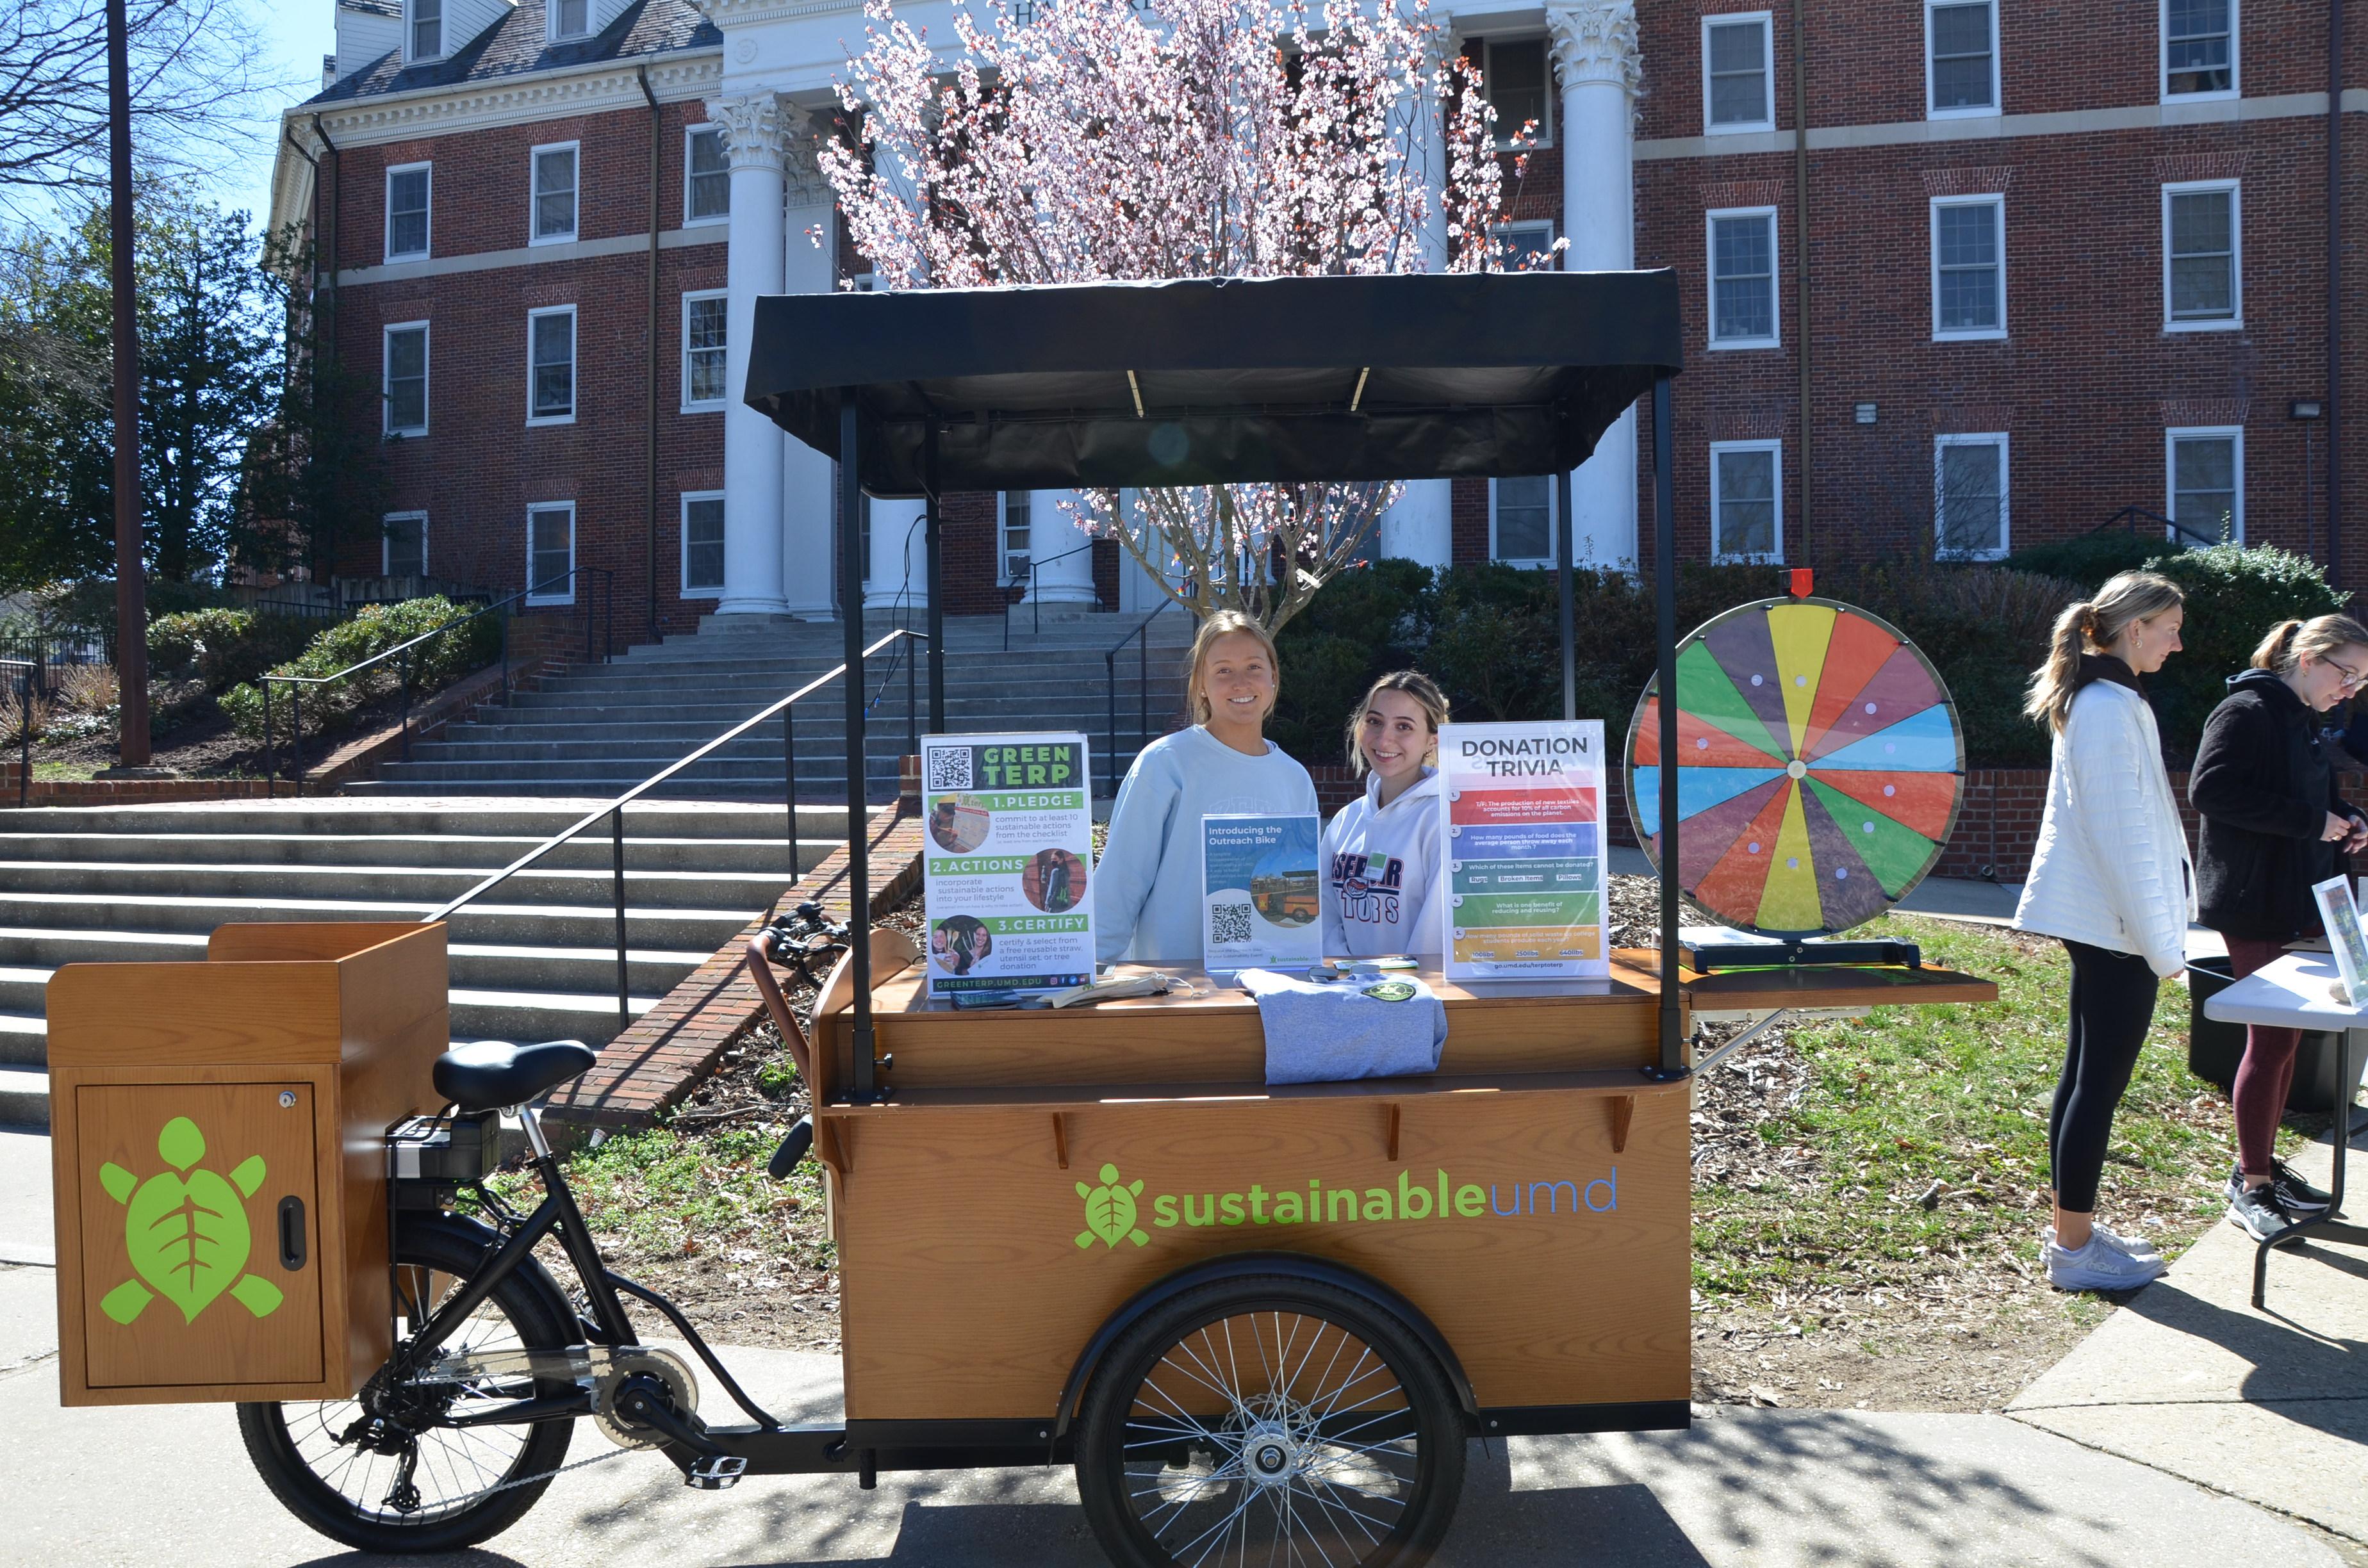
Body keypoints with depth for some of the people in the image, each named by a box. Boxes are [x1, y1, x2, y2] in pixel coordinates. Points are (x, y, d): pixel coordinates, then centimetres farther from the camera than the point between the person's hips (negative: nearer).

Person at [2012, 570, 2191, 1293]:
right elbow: (2123, 835, -21)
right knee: (2100, 1080, -3)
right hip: (2115, 923, -10)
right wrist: (2161, 942, -17)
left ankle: (2071, 1226, 25)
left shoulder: (2096, 699, 15)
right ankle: (2074, 1248, 5)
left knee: (2087, 1073, 15)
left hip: (2092, 918, 10)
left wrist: (2159, 932, 21)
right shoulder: (2112, 707, -17)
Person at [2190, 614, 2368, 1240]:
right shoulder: (2248, 711, -14)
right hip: (2255, 904, -10)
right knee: (2273, 1040, -5)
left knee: (2285, 1037, 14)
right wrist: (2311, 820, -22)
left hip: (2297, 901, 10)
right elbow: (2208, 790, -26)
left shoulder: (2300, 719, 17)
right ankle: (2252, 1185, 5)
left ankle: (2260, 1165, 25)